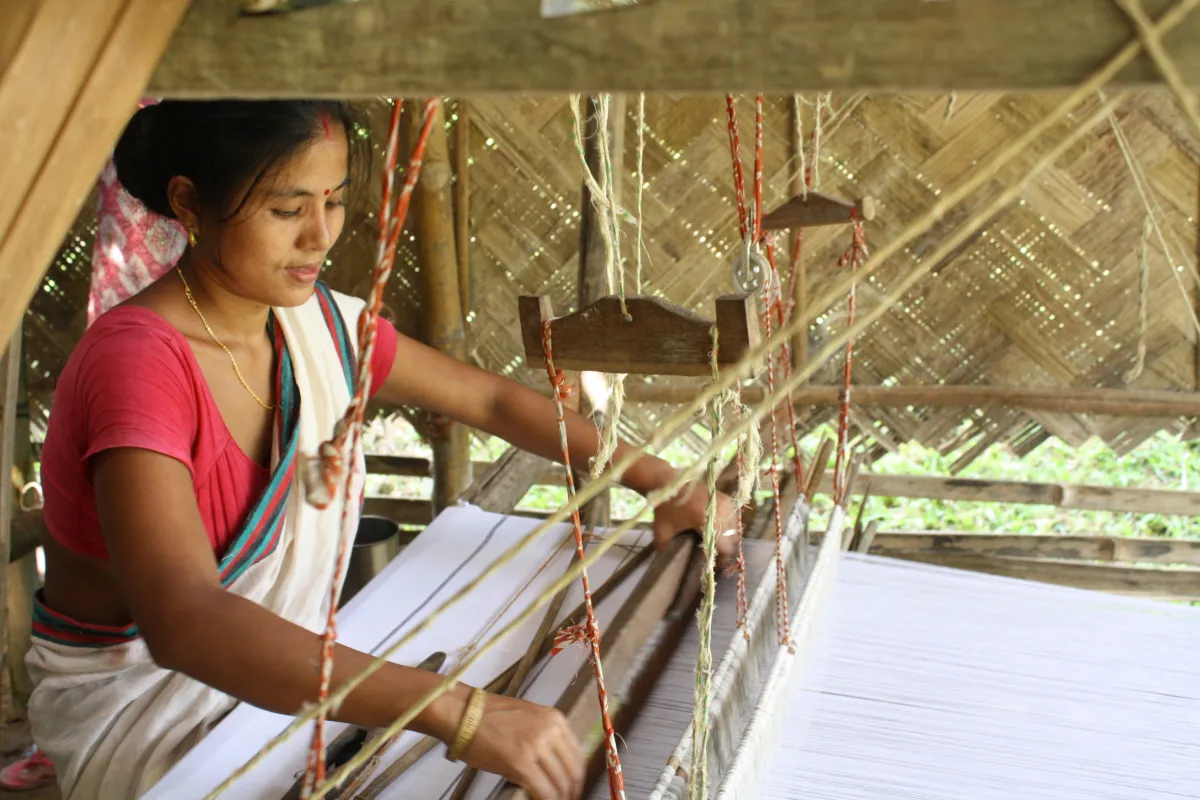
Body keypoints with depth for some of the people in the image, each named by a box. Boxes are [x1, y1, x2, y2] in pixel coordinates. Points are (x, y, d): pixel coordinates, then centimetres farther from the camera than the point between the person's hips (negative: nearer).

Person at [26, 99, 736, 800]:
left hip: (284, 677, 7)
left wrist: (660, 481, -4)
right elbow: (184, 620, -41)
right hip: (137, 709, -6)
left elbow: (492, 401, 7)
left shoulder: (318, 321, -3)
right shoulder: (138, 361, -27)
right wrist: (458, 711, -49)